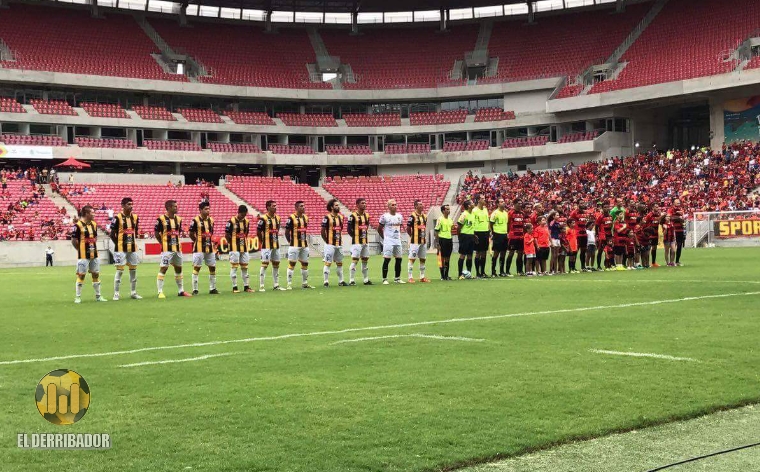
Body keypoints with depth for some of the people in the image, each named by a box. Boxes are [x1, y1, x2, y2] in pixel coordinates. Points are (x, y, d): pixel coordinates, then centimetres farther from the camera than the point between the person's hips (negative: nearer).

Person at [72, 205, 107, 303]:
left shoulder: (94, 224, 11)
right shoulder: (78, 225, -12)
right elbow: (73, 240, -10)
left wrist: (93, 247, 10)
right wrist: (81, 250, -5)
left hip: (94, 254, 7)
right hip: (83, 256, -7)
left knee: (96, 274, 10)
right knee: (81, 275, -1)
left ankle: (98, 296, 19)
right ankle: (78, 297, 7)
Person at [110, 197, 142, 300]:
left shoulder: (135, 217, 8)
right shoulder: (117, 218, -8)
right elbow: (112, 234, -5)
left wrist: (134, 242, 9)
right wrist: (118, 244, -7)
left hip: (133, 248, 6)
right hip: (121, 249, -6)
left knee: (133, 269, 9)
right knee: (119, 270, -4)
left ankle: (133, 292, 18)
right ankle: (116, 294, 1)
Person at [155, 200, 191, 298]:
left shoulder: (178, 219, 11)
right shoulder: (161, 219, -8)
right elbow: (156, 233, -5)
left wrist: (176, 242, 10)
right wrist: (163, 243, -6)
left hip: (177, 248, 7)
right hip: (167, 249, -7)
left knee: (178, 268, 13)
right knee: (163, 268, -7)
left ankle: (181, 291, 23)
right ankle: (160, 292, -3)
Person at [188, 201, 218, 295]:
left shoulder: (211, 220, 10)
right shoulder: (196, 220, -9)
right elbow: (191, 234, -4)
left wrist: (210, 241, 9)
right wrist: (198, 241, 0)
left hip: (210, 248, 6)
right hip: (199, 249, -6)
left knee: (212, 267, 8)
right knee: (196, 267, -2)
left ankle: (212, 288, 17)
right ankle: (195, 289, 3)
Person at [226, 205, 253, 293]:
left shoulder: (246, 221, 9)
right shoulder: (232, 221, -9)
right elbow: (226, 235, -6)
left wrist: (245, 244, 9)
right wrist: (233, 243, -6)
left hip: (244, 248, 6)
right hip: (234, 248, -6)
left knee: (245, 266, 10)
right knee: (234, 266, -3)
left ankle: (246, 286, 16)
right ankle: (234, 287, 0)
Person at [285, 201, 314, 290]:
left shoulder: (305, 217, 11)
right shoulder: (292, 218, -9)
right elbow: (287, 232, -6)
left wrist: (306, 240, 12)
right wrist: (290, 242, -7)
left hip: (304, 245, 7)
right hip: (295, 245, -7)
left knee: (305, 264, 11)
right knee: (292, 264, -4)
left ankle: (305, 283, 21)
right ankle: (289, 284, 0)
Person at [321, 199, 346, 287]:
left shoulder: (340, 217, 12)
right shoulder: (327, 217, -9)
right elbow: (323, 231, -8)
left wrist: (340, 240, 15)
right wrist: (327, 242, -8)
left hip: (339, 244, 7)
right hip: (330, 245, -7)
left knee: (339, 263, 12)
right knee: (328, 263, -4)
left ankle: (341, 281, 20)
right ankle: (326, 281, -1)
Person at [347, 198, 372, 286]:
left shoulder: (366, 215, 12)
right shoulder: (353, 215, -9)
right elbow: (349, 229, -8)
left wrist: (365, 236, 11)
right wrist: (355, 237, -6)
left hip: (365, 241, 7)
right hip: (357, 242, -7)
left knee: (365, 260, 11)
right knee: (355, 260, -8)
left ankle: (366, 280, 18)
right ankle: (351, 280, -5)